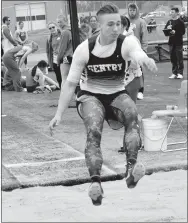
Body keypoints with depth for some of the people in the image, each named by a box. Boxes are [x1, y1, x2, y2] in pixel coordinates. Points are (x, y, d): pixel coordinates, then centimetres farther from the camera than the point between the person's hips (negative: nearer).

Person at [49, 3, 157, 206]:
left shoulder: (127, 42, -15)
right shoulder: (85, 48, -12)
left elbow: (138, 53, -40)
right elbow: (70, 83, -4)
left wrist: (145, 60, -66)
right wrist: (59, 114, -7)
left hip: (116, 95, 1)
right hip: (90, 96, -1)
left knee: (132, 114, -33)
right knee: (93, 131, -30)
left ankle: (131, 166, -40)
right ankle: (95, 181, -38)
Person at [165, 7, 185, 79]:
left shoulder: (180, 22, -5)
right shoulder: (169, 21, 11)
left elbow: (183, 32, -10)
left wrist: (175, 32, -22)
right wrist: (167, 29, -9)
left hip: (178, 42, -5)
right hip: (171, 42, 5)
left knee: (179, 58, -2)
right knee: (173, 58, 7)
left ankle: (180, 73, 4)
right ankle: (174, 73, 13)